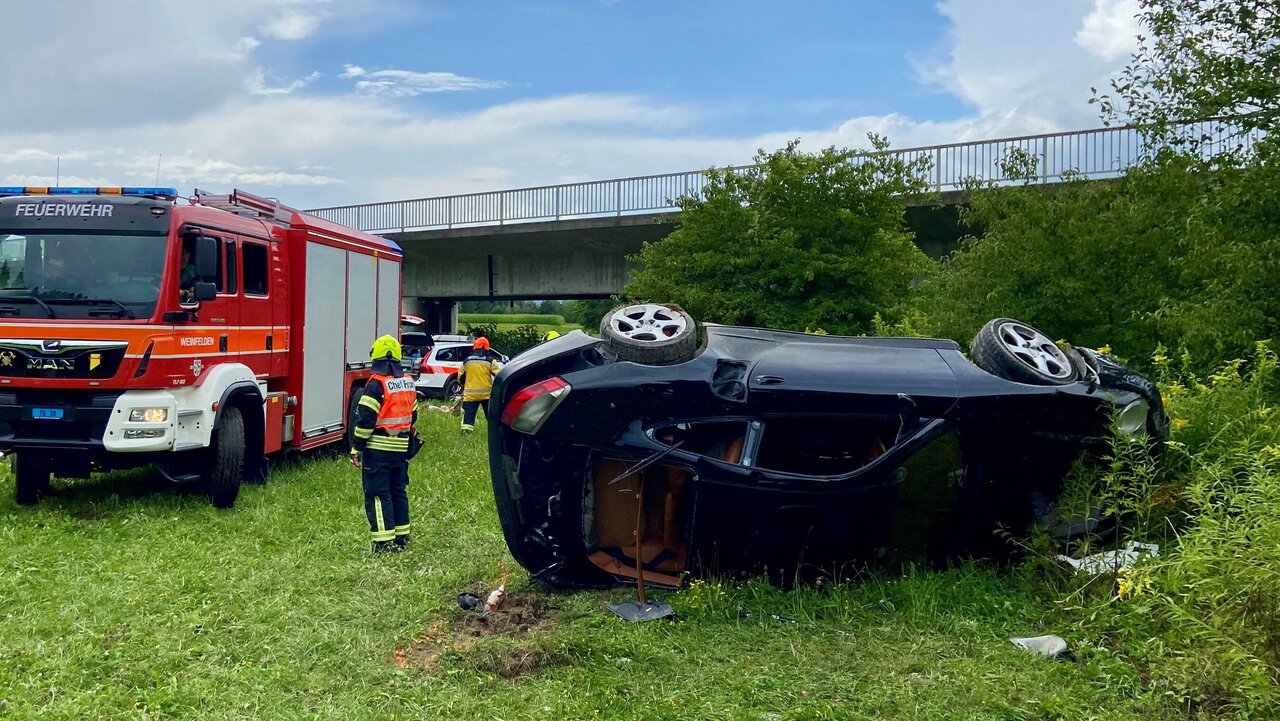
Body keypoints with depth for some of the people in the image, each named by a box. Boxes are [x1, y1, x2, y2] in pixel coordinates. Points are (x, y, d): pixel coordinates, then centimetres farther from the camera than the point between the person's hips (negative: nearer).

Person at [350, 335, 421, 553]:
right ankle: (401, 536, 20)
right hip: (401, 449, 7)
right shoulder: (408, 384, 10)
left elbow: (366, 420, -17)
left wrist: (356, 448, -11)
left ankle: (384, 542, -5)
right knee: (398, 492, 15)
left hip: (378, 449, -7)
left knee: (377, 495, -2)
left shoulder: (376, 384, -14)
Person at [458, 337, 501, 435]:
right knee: (491, 415, 9)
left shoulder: (466, 361, 5)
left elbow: (460, 377, 12)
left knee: (469, 414, 0)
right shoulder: (490, 361, -2)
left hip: (470, 394, 1)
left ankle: (465, 431, -13)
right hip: (487, 393, -1)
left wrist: (464, 386, 29)